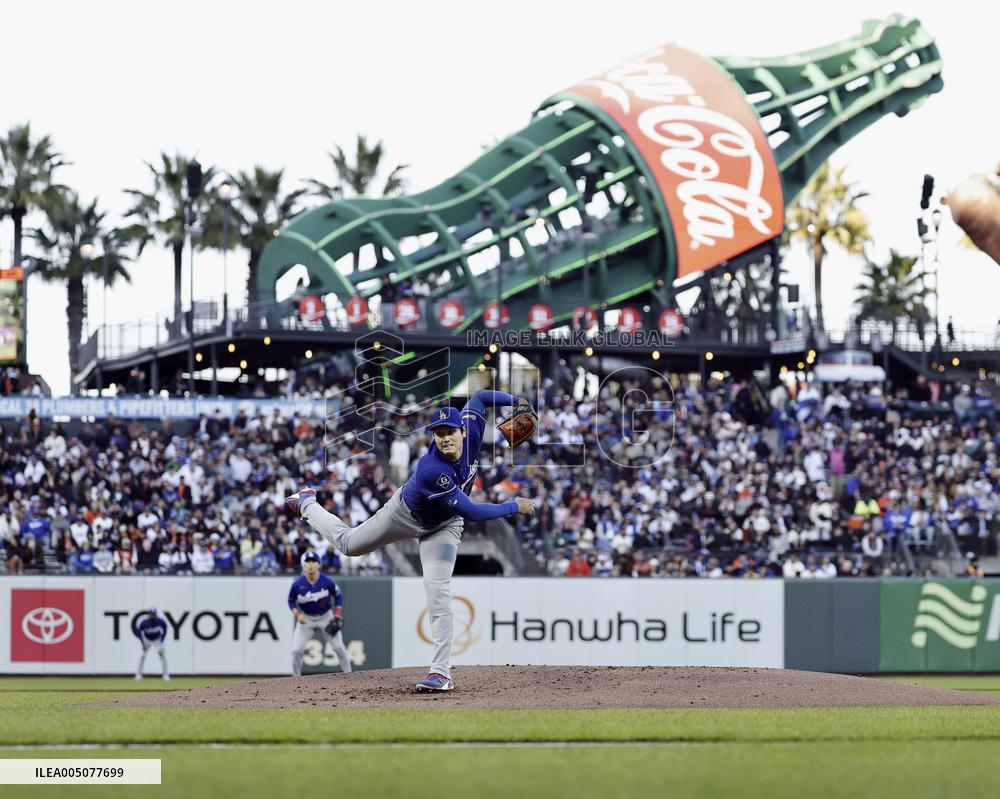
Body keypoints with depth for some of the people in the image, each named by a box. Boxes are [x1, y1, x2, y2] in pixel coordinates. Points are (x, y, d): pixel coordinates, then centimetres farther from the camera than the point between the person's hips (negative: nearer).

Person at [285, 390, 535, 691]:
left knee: (438, 593, -12)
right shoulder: (431, 470, -44)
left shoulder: (471, 435, -28)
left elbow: (480, 398, -8)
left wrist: (515, 401, -12)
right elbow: (471, 512, -40)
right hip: (405, 512, -3)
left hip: (443, 526, 3)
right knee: (348, 544, 19)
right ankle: (307, 504, 48)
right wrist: (515, 507, -34)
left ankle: (441, 672, -14)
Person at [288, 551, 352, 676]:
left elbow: (338, 596, -1)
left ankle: (348, 674, 12)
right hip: (306, 619, 0)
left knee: (339, 647, -2)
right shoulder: (298, 584, -19)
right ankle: (296, 678, 10)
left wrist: (337, 616, -7)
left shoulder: (327, 581, -18)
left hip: (325, 617, 0)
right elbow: (291, 601, -3)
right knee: (297, 650, -7)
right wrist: (297, 615, -19)